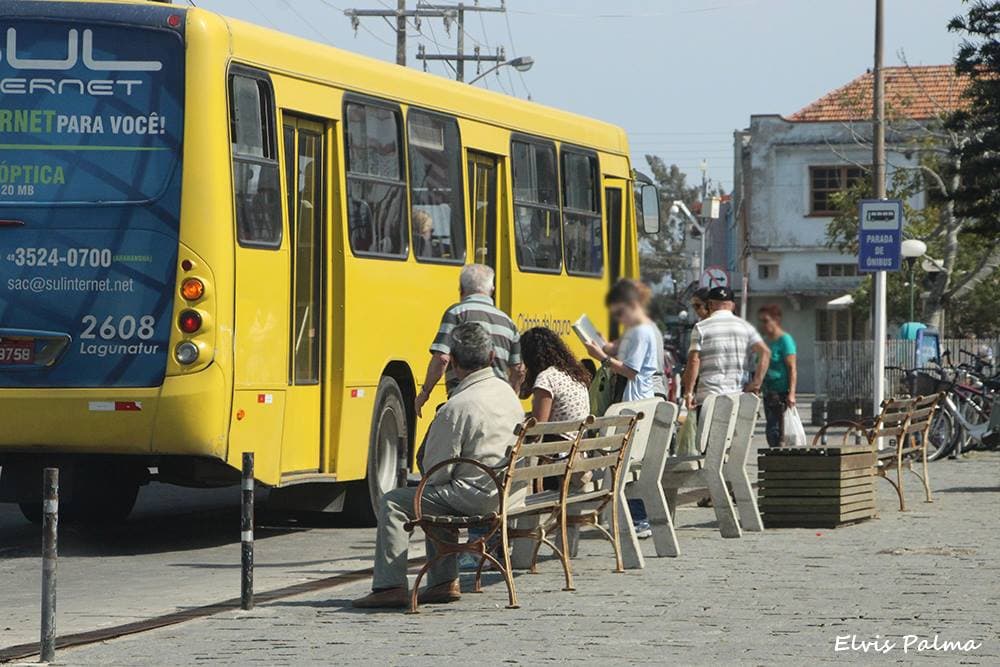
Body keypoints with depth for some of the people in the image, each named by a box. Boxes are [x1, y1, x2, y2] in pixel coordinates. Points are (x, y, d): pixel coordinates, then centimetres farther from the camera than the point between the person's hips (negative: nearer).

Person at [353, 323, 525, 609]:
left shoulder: (456, 408, -18)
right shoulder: (507, 391, 7)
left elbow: (436, 473, -14)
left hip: (478, 496, -9)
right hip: (511, 490, 9)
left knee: (393, 503, -1)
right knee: (439, 499, 33)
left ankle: (390, 586, -6)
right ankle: (445, 582, 28)